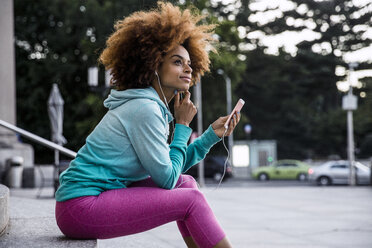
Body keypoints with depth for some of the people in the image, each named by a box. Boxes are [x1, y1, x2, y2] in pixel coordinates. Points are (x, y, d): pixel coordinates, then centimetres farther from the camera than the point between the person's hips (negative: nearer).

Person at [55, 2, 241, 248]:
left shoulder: (153, 106, 14)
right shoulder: (144, 109, -15)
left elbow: (170, 170, 15)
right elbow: (167, 179, -12)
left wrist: (212, 135, 11)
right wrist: (182, 125, -3)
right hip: (82, 208, -10)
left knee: (186, 183, 12)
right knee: (192, 200, -10)